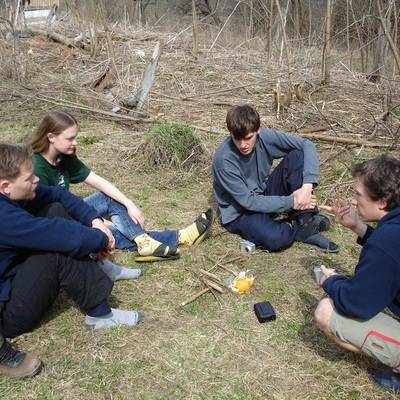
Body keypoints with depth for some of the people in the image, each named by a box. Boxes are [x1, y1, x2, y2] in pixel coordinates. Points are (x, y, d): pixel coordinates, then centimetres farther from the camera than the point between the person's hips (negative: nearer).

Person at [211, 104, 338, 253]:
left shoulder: (264, 136, -14)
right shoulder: (224, 159, -27)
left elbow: (307, 145, -11)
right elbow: (248, 202, -24)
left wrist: (307, 186, -24)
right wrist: (291, 202, -23)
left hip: (264, 194, 6)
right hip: (240, 212, -5)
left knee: (297, 155, -14)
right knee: (276, 239, -37)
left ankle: (306, 223, -15)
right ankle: (299, 227, -1)